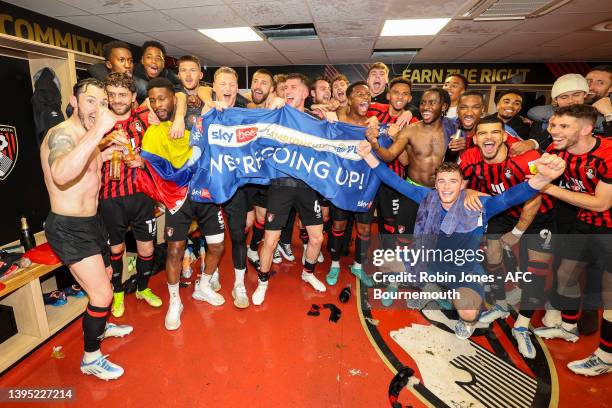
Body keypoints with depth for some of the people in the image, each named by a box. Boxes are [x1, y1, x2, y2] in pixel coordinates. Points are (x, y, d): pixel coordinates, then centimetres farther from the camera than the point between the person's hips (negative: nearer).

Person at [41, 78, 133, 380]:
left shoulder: (88, 135, 8)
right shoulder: (62, 134, -21)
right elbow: (61, 175, -43)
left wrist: (107, 152, 10)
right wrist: (97, 132, -46)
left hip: (90, 222, 10)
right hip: (68, 228, -10)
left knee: (105, 276, 26)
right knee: (102, 294, -8)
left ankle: (99, 327, 51)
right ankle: (90, 359, 15)